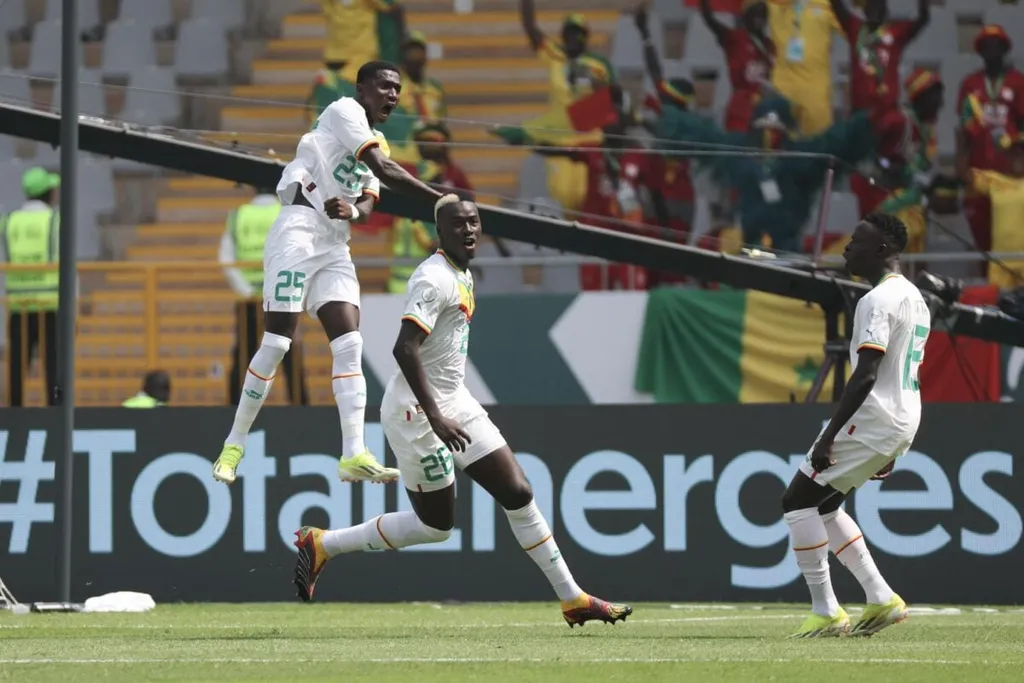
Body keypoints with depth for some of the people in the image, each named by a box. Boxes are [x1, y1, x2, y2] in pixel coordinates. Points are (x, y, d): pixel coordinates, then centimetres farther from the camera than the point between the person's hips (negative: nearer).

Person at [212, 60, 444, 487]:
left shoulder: (372, 143, 22)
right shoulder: (345, 111, -3)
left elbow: (367, 207, 11)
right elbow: (385, 170, -15)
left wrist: (352, 210, -14)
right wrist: (441, 200, -17)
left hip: (335, 248, 8)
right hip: (299, 235, -8)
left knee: (350, 345, -6)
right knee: (276, 344, -8)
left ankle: (353, 455, -15)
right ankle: (234, 446, 1)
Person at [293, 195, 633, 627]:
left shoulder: (462, 275, 12)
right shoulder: (434, 279, -19)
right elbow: (405, 349, -28)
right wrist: (435, 417, -32)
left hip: (454, 403, 9)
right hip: (417, 411, -9)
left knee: (518, 495, 6)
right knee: (436, 524, -1)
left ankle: (572, 599, 12)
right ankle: (322, 544, 12)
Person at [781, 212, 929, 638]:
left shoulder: (878, 301, -15)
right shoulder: (915, 298, 16)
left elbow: (866, 375, -23)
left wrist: (830, 435, -24)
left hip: (872, 419, -10)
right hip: (904, 422, 10)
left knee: (799, 500, -2)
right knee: (821, 504, 20)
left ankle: (826, 611, -5)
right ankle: (881, 598, 13)